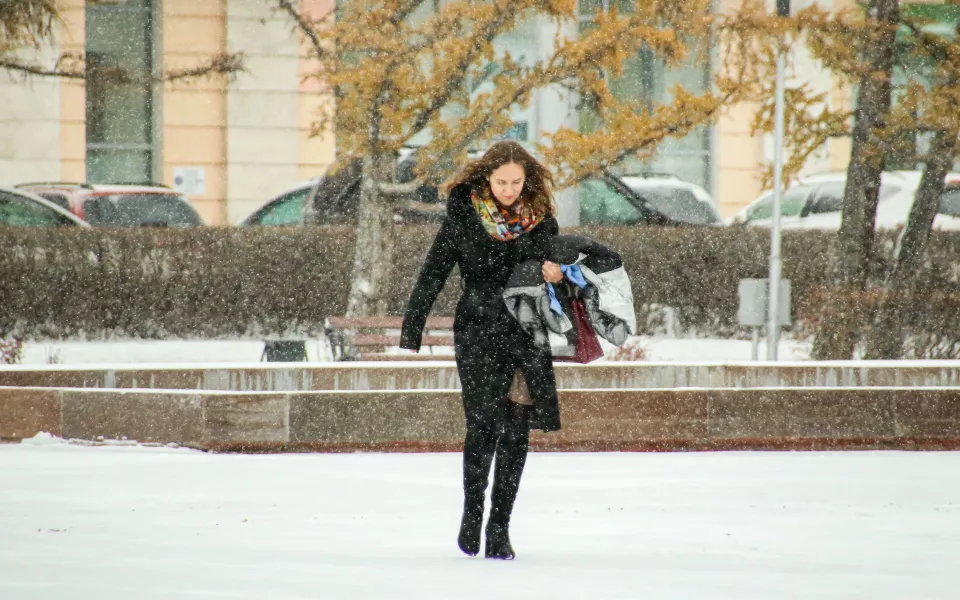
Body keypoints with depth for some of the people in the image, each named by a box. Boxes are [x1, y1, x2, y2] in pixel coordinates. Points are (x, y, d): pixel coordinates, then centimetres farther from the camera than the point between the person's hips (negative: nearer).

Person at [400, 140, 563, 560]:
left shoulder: (541, 219, 4)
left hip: (528, 334, 2)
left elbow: (555, 265, 18)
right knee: (483, 424, -12)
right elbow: (432, 275, 1)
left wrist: (554, 273, -8)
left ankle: (500, 526, 9)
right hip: (477, 332, -2)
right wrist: (410, 334, -3)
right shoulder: (463, 215, -2)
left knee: (516, 431, 0)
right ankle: (472, 510, 10)